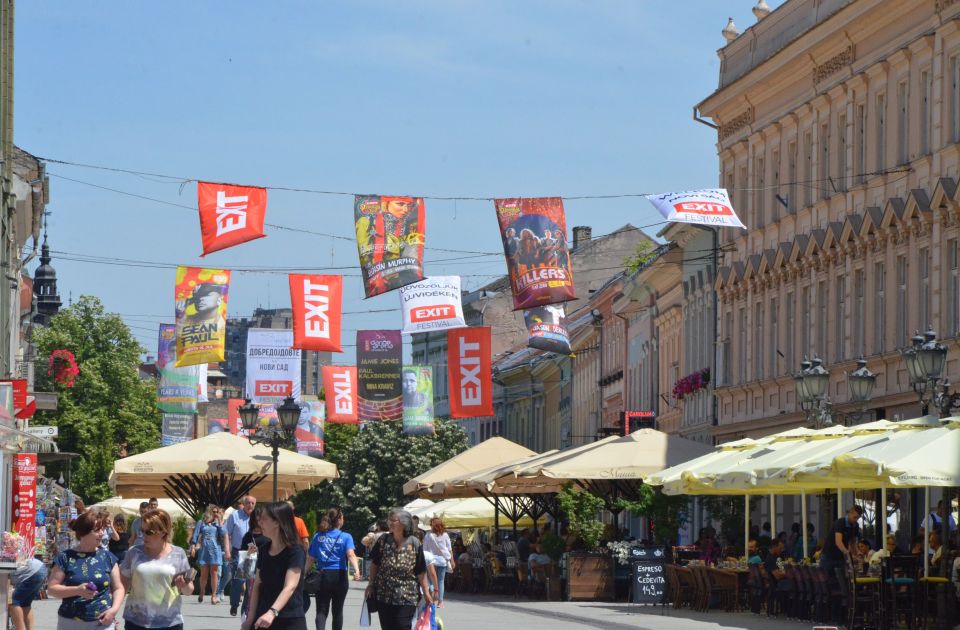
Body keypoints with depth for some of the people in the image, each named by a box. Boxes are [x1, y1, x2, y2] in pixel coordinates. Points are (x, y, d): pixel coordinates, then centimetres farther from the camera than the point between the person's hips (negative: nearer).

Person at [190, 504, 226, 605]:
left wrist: (219, 522, -1)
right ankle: (201, 593, 21)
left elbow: (222, 534, -2)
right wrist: (193, 547, -7)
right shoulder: (201, 522, 6)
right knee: (204, 573, 2)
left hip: (215, 548, 1)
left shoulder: (217, 523, 11)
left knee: (214, 573, -3)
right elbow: (195, 535, 3)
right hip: (204, 548, -1)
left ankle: (213, 596, -3)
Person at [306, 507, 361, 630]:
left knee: (321, 610, -3)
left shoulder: (318, 537, 6)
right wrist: (356, 570, -29)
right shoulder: (345, 537, 0)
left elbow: (310, 559, 6)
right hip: (339, 576, -1)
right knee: (337, 610, 12)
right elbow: (350, 554, -17)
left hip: (322, 575, 1)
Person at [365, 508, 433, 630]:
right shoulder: (383, 541, 0)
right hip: (384, 596, 3)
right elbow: (375, 564, 8)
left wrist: (426, 592, -3)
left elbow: (421, 572, -2)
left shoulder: (415, 544, -5)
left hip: (406, 598, -3)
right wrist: (371, 585, 4)